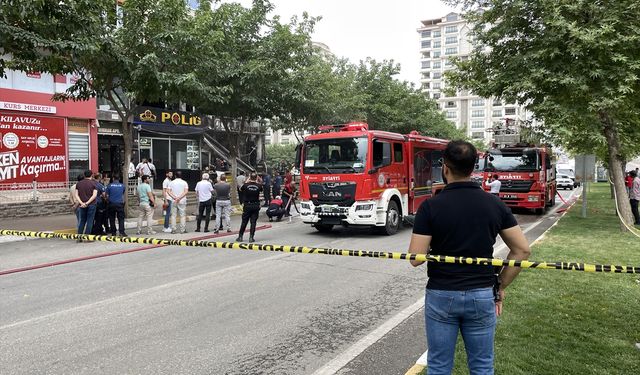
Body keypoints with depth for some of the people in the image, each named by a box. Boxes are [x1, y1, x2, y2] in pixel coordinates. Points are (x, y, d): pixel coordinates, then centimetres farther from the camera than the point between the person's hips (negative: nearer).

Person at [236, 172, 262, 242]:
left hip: (247, 206, 0)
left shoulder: (246, 185, -7)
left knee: (244, 222, 8)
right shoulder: (258, 186, -5)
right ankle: (251, 237, 2)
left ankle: (240, 237, 13)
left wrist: (247, 180, 19)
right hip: (256, 206, 0)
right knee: (253, 222, 3)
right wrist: (257, 181, 22)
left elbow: (241, 187, 15)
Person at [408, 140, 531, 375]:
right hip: (482, 296, 3)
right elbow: (522, 250, -1)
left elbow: (416, 258, -14)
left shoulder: (430, 207, -12)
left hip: (441, 295, -2)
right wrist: (501, 286, 7)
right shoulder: (494, 204, -2)